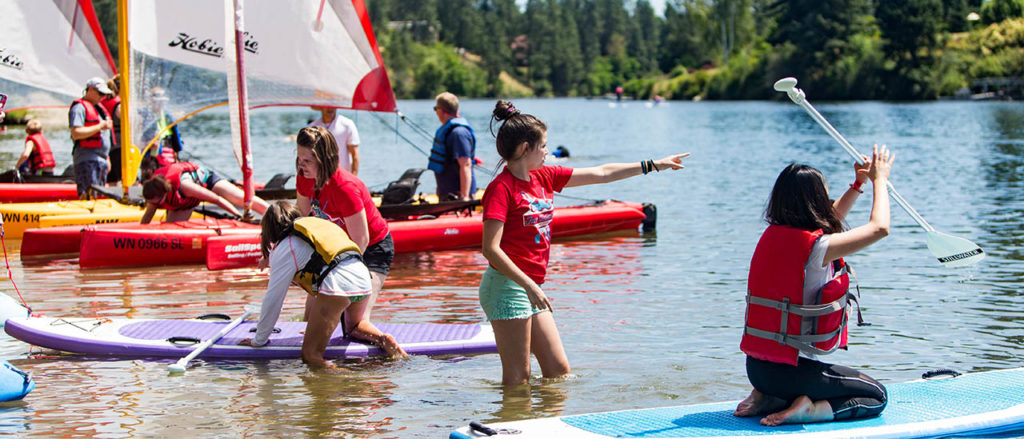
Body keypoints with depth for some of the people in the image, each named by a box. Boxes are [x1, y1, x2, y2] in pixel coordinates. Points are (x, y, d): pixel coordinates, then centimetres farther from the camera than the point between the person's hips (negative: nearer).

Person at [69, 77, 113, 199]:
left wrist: (107, 158, 26)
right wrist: (100, 126, -17)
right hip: (87, 160, -9)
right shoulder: (79, 107, -7)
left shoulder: (99, 108, 23)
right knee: (88, 196, -18)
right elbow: (75, 134, -19)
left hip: (101, 160, 10)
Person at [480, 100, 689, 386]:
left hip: (531, 288, 9)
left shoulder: (544, 177, 12)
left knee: (558, 370, 10)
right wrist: (529, 286, -25)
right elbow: (491, 249, -20)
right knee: (517, 379, -5)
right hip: (507, 287, -9)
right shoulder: (502, 188, -12)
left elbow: (601, 174, 20)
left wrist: (652, 166, 23)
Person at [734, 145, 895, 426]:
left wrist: (858, 184, 24)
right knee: (877, 396, 12)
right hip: (794, 370, -7)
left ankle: (768, 399, 10)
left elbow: (828, 222, 24)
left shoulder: (772, 235, 4)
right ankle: (809, 410, -9)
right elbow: (879, 228, -10)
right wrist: (879, 179, 5)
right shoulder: (816, 247, -19)